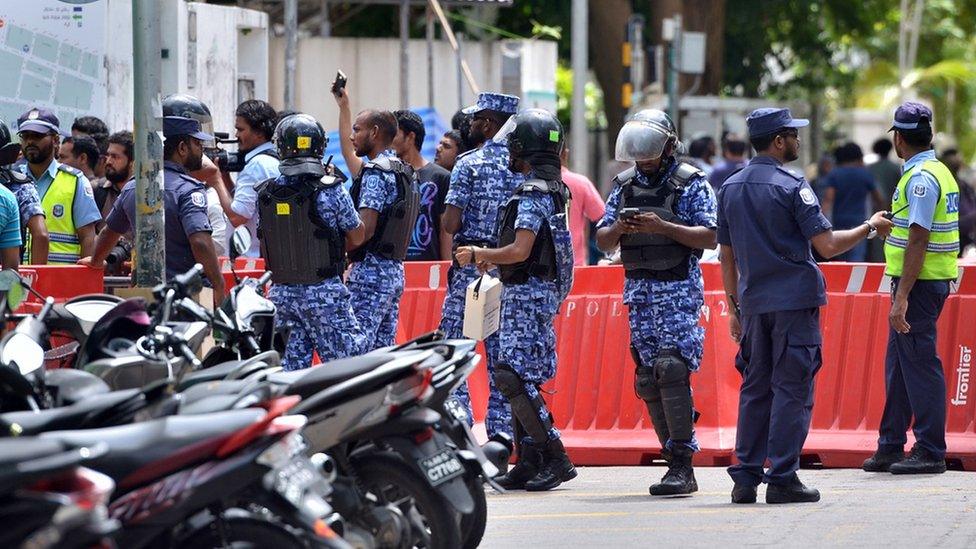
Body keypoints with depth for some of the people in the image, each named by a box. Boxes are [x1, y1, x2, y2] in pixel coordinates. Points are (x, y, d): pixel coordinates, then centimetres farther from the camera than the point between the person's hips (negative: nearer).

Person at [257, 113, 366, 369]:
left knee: (292, 366, 9)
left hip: (281, 291, 5)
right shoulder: (330, 190, -12)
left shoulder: (265, 194, 1)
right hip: (324, 292, -5)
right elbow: (358, 236, 0)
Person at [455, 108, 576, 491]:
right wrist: (494, 259, 22)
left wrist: (480, 254, -8)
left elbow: (520, 251, -23)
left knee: (512, 377, -13)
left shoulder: (533, 194, -17)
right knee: (520, 378, 11)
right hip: (539, 291, 10)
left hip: (527, 292, -10)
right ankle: (529, 463, 12)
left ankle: (556, 459, -15)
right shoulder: (553, 190, 14)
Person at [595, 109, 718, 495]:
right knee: (648, 379, 4)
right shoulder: (625, 185, 13)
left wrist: (663, 227, -21)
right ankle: (676, 461, 11)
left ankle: (682, 466, -18)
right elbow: (603, 241, 14)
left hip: (679, 289, -6)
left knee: (671, 368, -18)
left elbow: (710, 236, -11)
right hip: (639, 290, 6)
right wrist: (619, 229, -9)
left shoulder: (691, 183, -3)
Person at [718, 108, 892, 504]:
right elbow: (827, 246, -13)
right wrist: (869, 229, 1)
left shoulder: (729, 189, 9)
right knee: (791, 390, -3)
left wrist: (734, 308, 20)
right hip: (795, 303, -6)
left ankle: (745, 478, 8)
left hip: (753, 304, 6)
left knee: (754, 390, 11)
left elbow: (727, 257, 14)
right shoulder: (791, 186, -10)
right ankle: (782, 479, -5)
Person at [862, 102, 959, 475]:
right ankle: (891, 447, 21)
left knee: (919, 364, -6)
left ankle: (930, 451, -2)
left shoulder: (921, 178, -17)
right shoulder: (938, 172, 15)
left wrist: (902, 297, -23)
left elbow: (918, 241, -22)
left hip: (919, 282, -10)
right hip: (925, 281, 10)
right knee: (898, 364, 15)